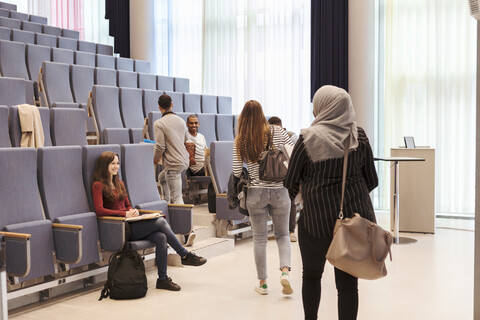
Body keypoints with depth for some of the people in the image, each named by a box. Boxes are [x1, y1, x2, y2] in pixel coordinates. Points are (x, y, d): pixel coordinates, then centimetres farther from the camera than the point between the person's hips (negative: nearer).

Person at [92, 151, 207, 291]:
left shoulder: (120, 184, 22)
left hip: (130, 224, 7)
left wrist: (132, 211, 2)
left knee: (161, 237, -21)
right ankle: (185, 255, -8)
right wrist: (125, 214, -18)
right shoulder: (98, 186, -2)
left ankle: (163, 279, -18)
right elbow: (99, 211, -14)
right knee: (161, 222, -21)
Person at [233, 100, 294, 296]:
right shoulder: (276, 133, -3)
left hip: (256, 193, 0)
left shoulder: (240, 141, -4)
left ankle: (262, 283, 17)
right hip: (279, 191, 0)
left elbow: (237, 173, -5)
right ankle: (285, 271, -6)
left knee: (259, 238, 11)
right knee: (282, 235, 16)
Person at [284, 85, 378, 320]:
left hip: (317, 219, -2)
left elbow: (290, 182, -5)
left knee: (312, 274, 20)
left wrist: (296, 195, 17)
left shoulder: (309, 138, -10)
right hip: (355, 217, 2)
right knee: (348, 281, 7)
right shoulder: (359, 137, 1)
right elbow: (372, 181, 7)